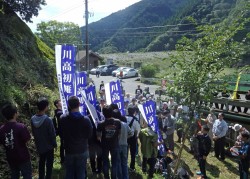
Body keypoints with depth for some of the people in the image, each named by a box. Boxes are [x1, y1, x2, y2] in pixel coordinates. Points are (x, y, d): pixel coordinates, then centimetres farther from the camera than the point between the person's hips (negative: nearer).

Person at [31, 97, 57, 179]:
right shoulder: (48, 120, -28)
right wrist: (54, 144, -4)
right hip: (48, 146, -6)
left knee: (41, 162, 23)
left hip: (39, 145, 6)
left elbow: (33, 132, 3)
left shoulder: (33, 119, -10)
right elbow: (52, 134, -20)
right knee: (49, 164, 11)